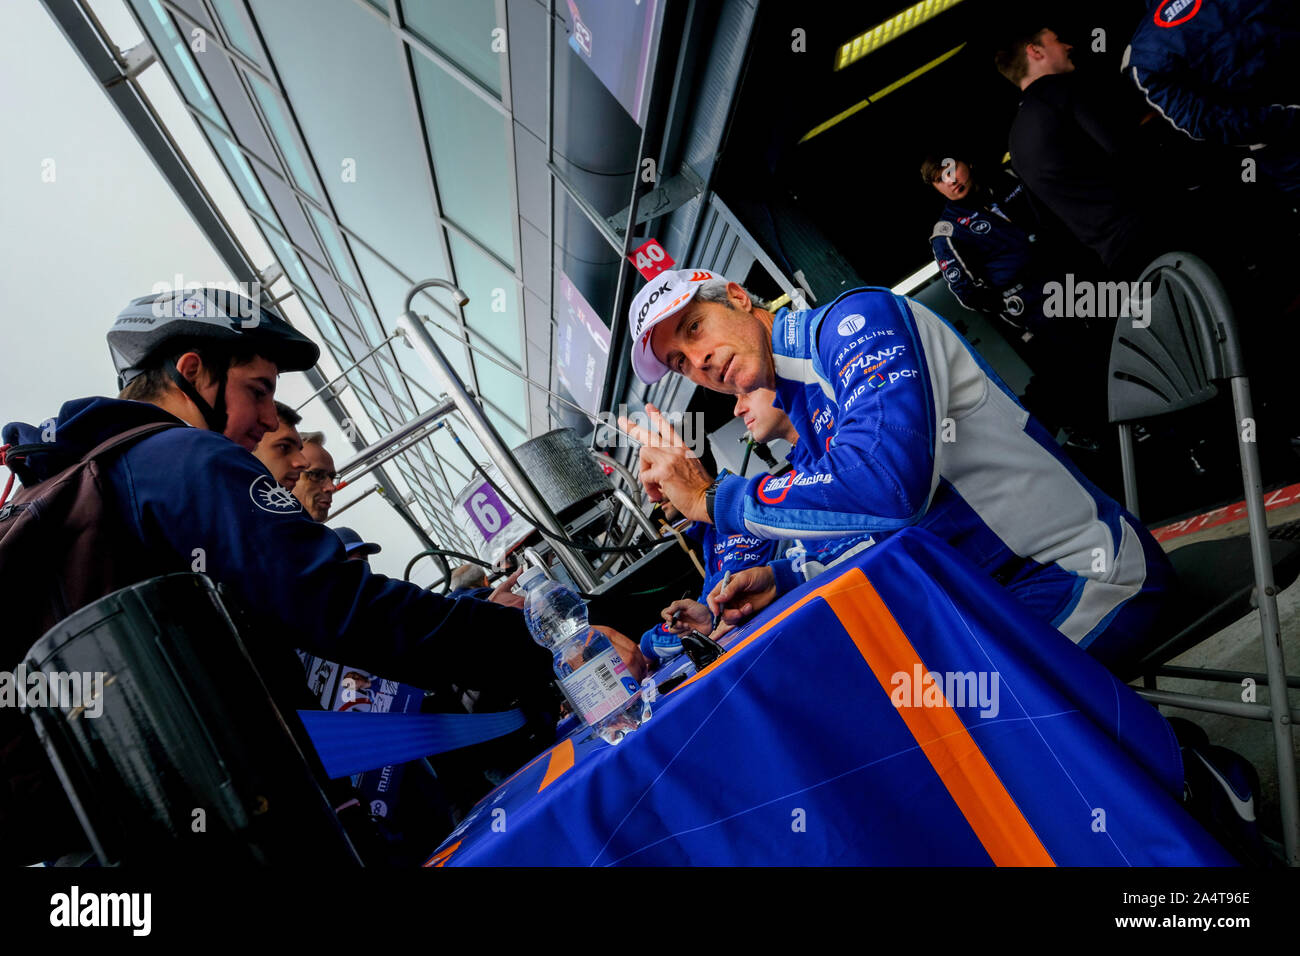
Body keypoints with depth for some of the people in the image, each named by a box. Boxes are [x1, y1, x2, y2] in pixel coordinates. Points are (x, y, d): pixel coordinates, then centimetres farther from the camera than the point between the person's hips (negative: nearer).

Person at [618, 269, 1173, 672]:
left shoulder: (853, 320, -17)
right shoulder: (801, 410, 10)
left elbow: (888, 480, -35)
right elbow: (868, 527, 18)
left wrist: (708, 498, -24)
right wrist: (784, 582, 0)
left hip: (1076, 574, -8)